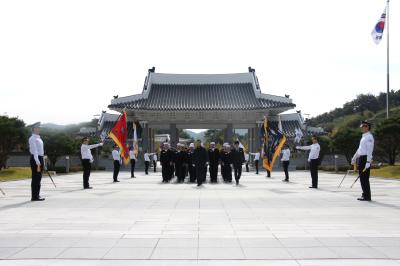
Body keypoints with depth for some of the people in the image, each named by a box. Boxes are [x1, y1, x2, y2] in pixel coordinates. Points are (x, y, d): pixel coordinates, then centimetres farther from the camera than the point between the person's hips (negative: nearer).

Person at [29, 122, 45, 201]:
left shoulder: (39, 138, 18)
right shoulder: (32, 138, -10)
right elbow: (34, 151, -18)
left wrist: (41, 162, 17)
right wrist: (37, 162, -24)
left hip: (40, 159, 9)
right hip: (35, 159, -9)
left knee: (38, 178, 13)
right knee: (35, 178, -7)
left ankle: (37, 195, 19)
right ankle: (34, 196, -5)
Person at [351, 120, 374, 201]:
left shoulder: (369, 137, -11)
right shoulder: (363, 137, 19)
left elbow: (370, 150, -18)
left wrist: (368, 162, -23)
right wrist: (354, 158, 29)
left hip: (365, 158, -9)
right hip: (361, 158, 9)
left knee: (365, 178, -7)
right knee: (362, 178, 11)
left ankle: (367, 196, -2)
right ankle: (364, 195, 18)